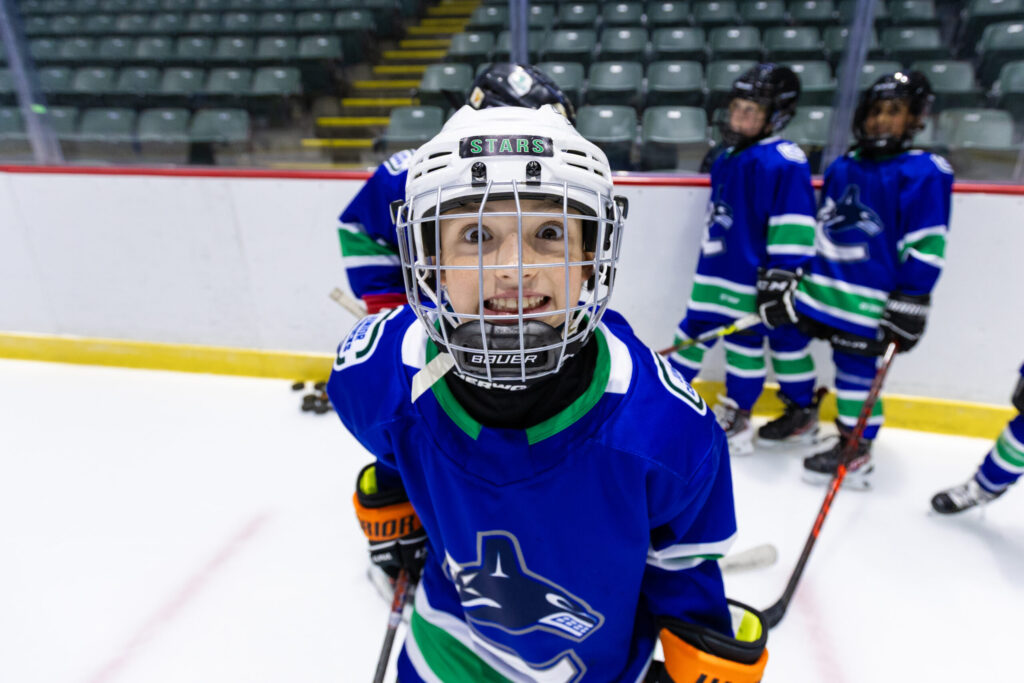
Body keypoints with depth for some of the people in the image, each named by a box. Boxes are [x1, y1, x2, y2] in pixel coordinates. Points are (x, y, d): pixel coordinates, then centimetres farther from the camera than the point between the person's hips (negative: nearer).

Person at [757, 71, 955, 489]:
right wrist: (789, 276, 14)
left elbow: (927, 246, -9)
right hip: (822, 286, 7)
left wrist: (910, 302, -14)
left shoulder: (924, 173, -6)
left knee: (856, 368, -1)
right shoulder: (841, 168, 12)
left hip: (870, 300, -6)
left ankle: (857, 449, 15)